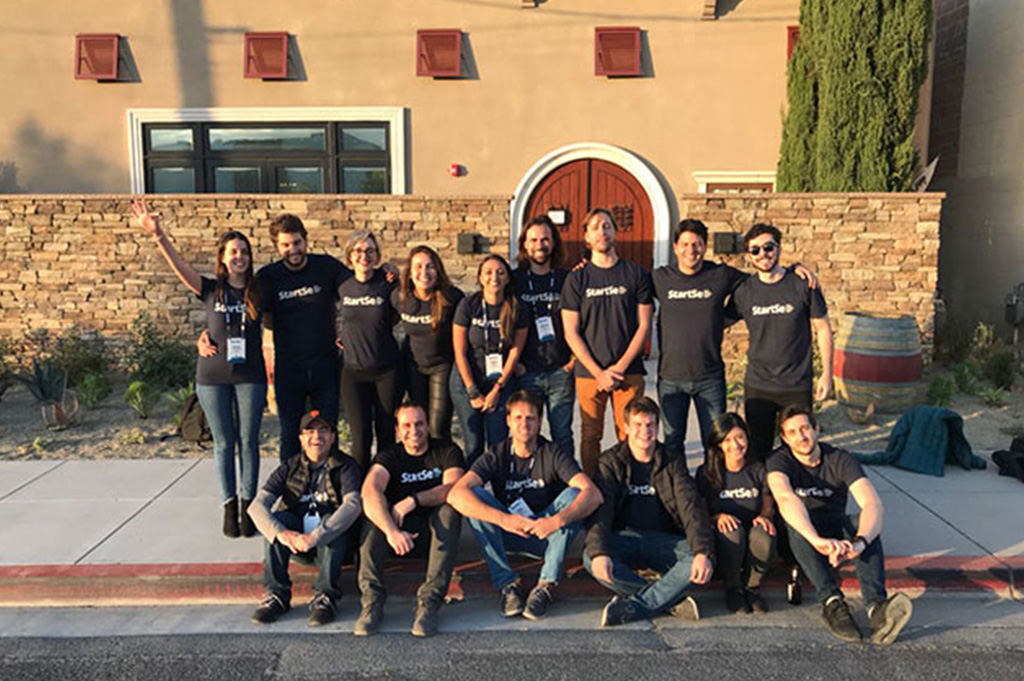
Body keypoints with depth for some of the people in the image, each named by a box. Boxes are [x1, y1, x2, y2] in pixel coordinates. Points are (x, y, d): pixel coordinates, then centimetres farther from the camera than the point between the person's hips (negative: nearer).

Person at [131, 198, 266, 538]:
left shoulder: (258, 291, 2)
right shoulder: (210, 289, 0)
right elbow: (178, 265, -12)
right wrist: (157, 235, -25)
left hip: (250, 376, 0)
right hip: (213, 376, 0)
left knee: (248, 442, 5)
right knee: (223, 443, 8)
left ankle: (248, 505, 15)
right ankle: (229, 505, 18)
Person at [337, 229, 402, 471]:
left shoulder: (388, 284, -6)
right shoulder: (342, 286, -2)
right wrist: (347, 336, 11)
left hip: (387, 370, -1)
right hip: (353, 371, 1)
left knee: (386, 435, 7)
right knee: (361, 437, 0)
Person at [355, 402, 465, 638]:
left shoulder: (448, 452, 2)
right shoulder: (389, 456, 0)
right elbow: (370, 490, -22)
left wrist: (414, 500, -31)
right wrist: (391, 531, -39)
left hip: (435, 533, -1)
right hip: (401, 534, 1)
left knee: (449, 508, -30)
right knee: (375, 509, -25)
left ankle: (429, 601, -36)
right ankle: (372, 600, -33)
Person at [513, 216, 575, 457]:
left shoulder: (567, 279, 6)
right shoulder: (514, 280, 4)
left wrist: (576, 358, 2)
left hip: (561, 371, 1)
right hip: (526, 373, 0)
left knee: (562, 435, 6)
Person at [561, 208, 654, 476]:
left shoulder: (636, 274, 6)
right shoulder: (576, 278, 6)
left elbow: (644, 325, 3)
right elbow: (571, 332, 2)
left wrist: (620, 367, -7)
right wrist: (598, 372, -7)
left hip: (629, 372, 0)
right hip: (589, 372, 0)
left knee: (630, 437, -1)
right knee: (590, 436, 4)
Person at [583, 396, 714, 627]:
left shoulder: (673, 464, 6)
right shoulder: (610, 462, 2)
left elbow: (692, 508, -7)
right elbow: (600, 510, -12)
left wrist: (703, 552, -26)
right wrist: (598, 552, -32)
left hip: (663, 540, 1)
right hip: (624, 537, -1)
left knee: (701, 560, -28)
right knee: (590, 558, -32)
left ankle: (631, 606, -26)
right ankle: (672, 599, -23)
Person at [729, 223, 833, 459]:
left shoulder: (802, 285, -4)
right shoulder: (744, 291, 0)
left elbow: (823, 329, 3)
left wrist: (826, 374, 0)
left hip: (798, 386, -1)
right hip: (757, 386, 1)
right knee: (757, 451, 7)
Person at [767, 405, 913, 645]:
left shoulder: (841, 460, -11)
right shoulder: (780, 460, -15)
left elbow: (873, 504, -28)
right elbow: (785, 499, -38)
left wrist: (859, 542, -48)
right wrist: (818, 541, -55)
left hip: (836, 533, 2)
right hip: (799, 543, -1)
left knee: (866, 521, -29)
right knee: (798, 523, -35)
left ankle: (876, 604, -47)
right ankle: (832, 602, -45)